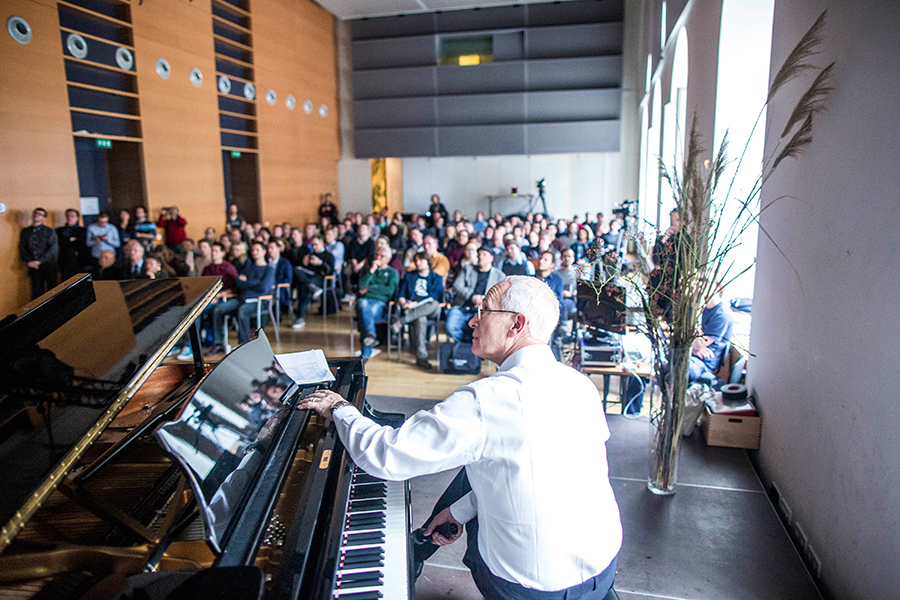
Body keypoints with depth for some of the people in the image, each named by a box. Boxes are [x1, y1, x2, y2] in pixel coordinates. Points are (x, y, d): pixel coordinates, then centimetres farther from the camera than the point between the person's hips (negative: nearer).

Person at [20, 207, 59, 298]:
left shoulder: (50, 232, 3)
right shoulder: (25, 232, 12)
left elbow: (54, 248, -6)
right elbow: (22, 248, 10)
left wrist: (39, 261, -14)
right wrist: (29, 262, -7)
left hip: (48, 264, -2)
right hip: (33, 266, 2)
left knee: (52, 289, -2)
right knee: (37, 291, 0)